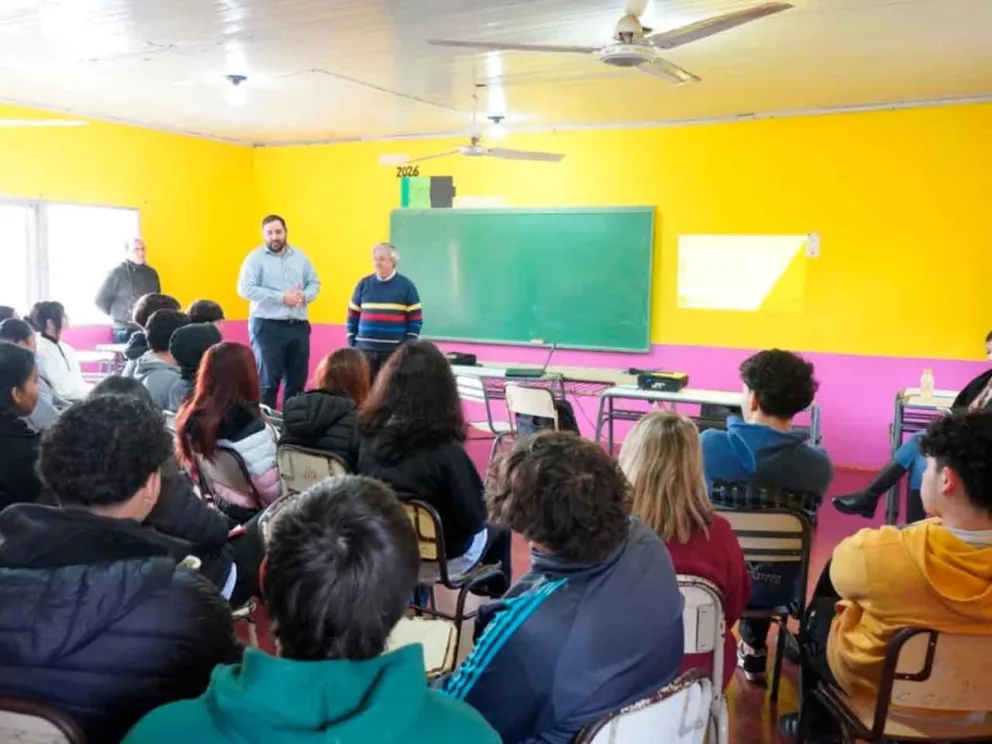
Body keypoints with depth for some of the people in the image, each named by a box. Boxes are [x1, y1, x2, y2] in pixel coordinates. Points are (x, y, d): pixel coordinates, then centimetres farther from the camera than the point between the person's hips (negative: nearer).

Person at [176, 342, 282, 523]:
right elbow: (270, 487, -23)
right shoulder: (247, 424, -26)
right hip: (249, 515, -7)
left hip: (213, 509, 7)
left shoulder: (190, 416, -5)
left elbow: (188, 466, 8)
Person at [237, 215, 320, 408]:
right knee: (268, 380, -2)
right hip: (267, 326, -4)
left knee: (297, 380, 9)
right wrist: (281, 297, -17)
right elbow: (245, 289, -11)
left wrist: (304, 296, -9)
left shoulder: (300, 256, 12)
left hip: (298, 326, 5)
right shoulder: (256, 257, -2)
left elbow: (314, 283, 14)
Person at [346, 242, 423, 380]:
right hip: (365, 348, 3)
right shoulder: (363, 284, 8)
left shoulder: (406, 285, 0)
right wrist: (352, 342, 5)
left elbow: (416, 319, -1)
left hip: (395, 350, -3)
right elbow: (353, 315, 12)